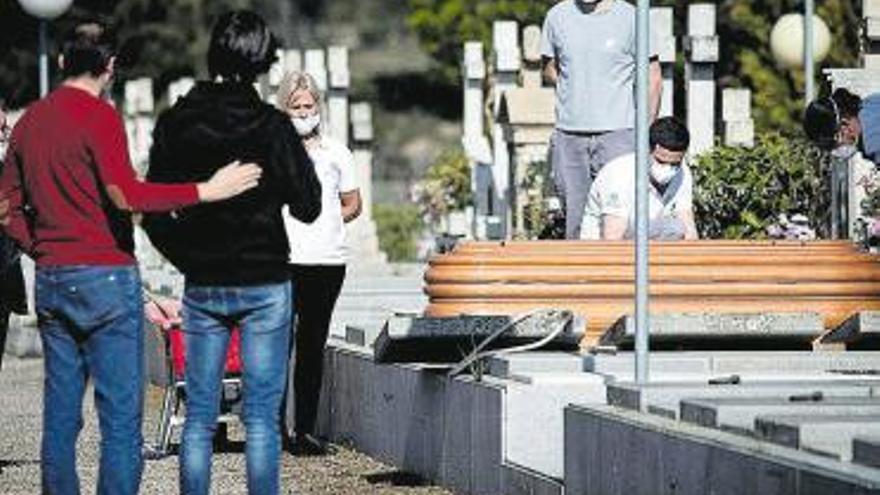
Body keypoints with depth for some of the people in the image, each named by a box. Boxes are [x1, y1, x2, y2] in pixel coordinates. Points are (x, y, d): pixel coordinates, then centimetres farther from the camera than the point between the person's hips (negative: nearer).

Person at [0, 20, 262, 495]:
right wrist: (206, 191, -19)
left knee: (59, 416, 10)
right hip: (106, 277, -7)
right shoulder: (99, 116, -10)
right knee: (121, 418, -4)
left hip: (50, 280, 7)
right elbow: (124, 194, -21)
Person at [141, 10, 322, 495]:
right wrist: (302, 161, 11)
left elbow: (152, 213, 1)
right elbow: (307, 208, -5)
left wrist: (188, 260, 13)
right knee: (261, 414, 1)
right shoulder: (271, 126, -10)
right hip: (265, 286, -2)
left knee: (199, 414, 7)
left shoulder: (174, 124, -1)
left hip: (201, 287, 3)